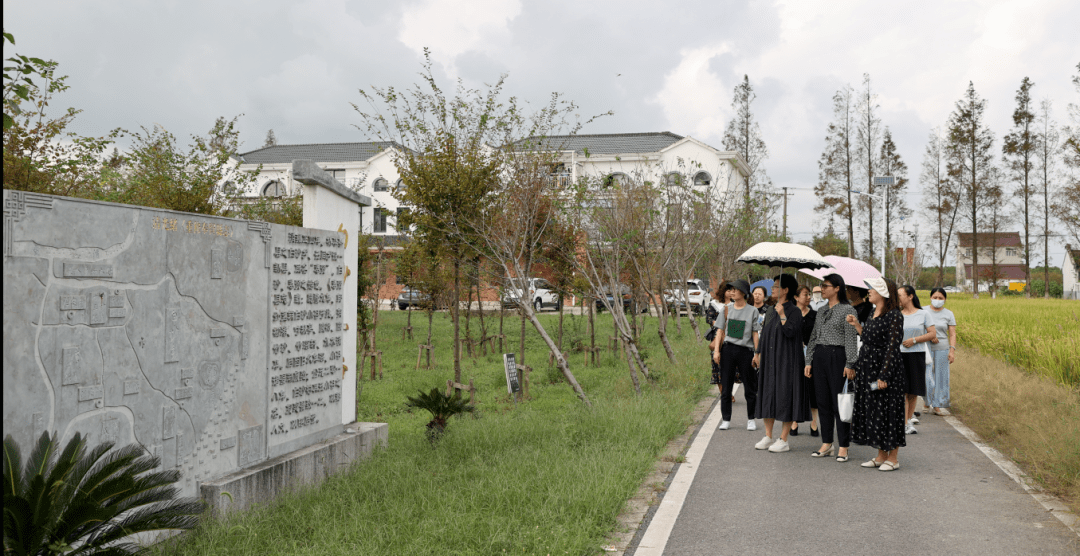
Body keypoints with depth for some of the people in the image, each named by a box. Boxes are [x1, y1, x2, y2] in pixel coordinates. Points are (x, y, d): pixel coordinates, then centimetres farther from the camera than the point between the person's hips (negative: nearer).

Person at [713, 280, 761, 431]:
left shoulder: (752, 311, 3)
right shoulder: (727, 309, 8)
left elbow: (755, 333, 3)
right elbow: (721, 330, 9)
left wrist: (757, 353, -1)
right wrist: (716, 350, 2)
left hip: (745, 350, -2)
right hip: (728, 349, 2)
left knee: (750, 387, 3)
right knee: (726, 386, 4)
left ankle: (751, 420, 17)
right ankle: (726, 420, 12)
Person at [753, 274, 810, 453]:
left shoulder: (794, 311, -9)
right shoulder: (770, 310, 13)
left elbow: (791, 332, -21)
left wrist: (782, 315, -20)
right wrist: (758, 353, 15)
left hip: (786, 359, -7)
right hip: (769, 360, 8)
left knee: (785, 396, -5)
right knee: (767, 394, 8)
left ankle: (783, 440, 1)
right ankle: (768, 437, 16)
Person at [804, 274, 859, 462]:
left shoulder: (848, 310, -4)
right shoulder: (821, 311, 15)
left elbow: (851, 340, -9)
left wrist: (849, 364, -15)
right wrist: (809, 361, 10)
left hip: (837, 356, -6)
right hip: (819, 356, 6)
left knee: (839, 403, -3)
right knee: (823, 402, 8)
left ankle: (843, 447, 4)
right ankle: (826, 444, 15)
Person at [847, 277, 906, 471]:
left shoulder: (894, 316, -13)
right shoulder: (873, 314, 12)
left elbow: (892, 348, -17)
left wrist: (884, 376, -20)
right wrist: (856, 325, 11)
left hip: (885, 370, -9)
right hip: (868, 370, 9)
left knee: (887, 413, -1)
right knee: (873, 412, 12)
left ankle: (893, 459, 9)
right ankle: (881, 456, 22)